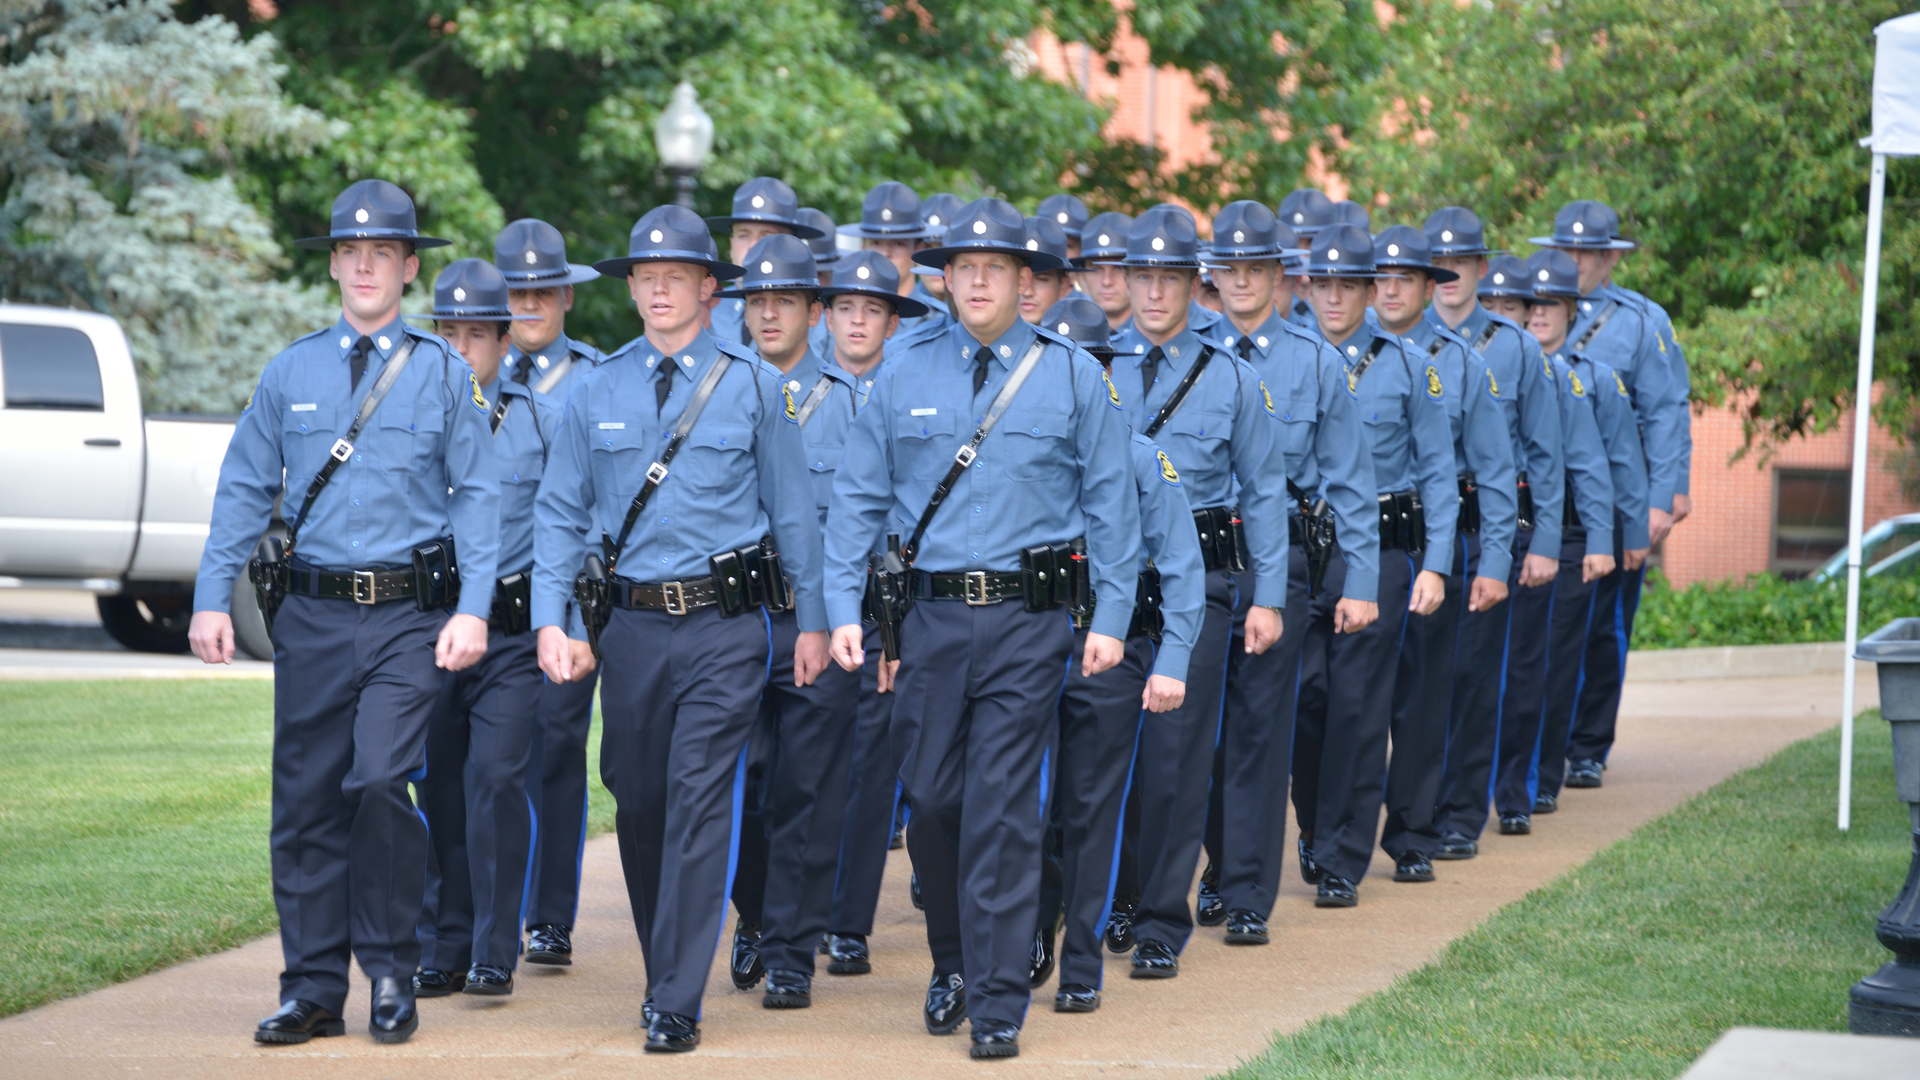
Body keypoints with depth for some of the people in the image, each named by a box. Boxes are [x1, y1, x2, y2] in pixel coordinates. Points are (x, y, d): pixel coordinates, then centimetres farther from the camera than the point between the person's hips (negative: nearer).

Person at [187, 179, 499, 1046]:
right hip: (313, 614, 3)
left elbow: (477, 496, 2)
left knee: (380, 779, -17)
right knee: (305, 802, 3)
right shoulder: (289, 373, 10)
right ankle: (313, 989, 11)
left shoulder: (445, 374, 4)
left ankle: (391, 973, -1)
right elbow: (243, 491, 11)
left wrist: (475, 610, -8)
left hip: (411, 615, -3)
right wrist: (211, 599, 2)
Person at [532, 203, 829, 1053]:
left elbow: (792, 509, 7)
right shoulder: (597, 391, 8)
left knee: (699, 802, -10)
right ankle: (664, 970, 30)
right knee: (638, 803, 11)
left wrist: (811, 620, 5)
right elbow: (560, 512, 9)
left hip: (724, 626, -3)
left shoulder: (753, 386, 3)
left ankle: (676, 1005, -9)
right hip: (633, 624, 3)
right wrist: (550, 620, -1)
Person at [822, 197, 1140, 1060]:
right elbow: (857, 500, 10)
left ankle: (997, 1003, 0)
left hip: (1027, 620, -2)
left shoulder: (1073, 376, 3)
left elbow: (1110, 500, 4)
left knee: (1002, 808, -5)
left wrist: (1111, 617, -2)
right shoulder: (903, 381, 8)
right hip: (932, 615, 2)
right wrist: (843, 609, 1)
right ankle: (952, 964, 29)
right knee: (931, 797, 7)